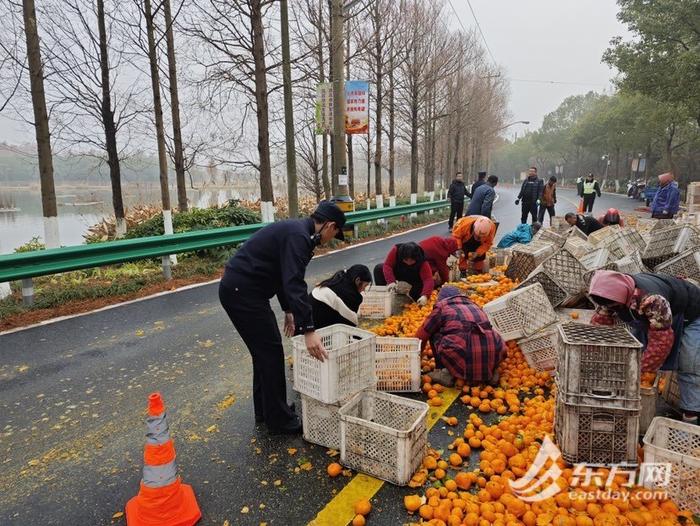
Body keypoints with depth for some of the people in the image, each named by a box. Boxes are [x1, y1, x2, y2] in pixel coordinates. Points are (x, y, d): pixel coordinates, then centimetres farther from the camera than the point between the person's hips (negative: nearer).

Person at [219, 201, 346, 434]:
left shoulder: (296, 230, 15)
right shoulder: (298, 236, -18)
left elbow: (284, 276, 24)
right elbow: (295, 284, -28)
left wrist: (288, 310, 28)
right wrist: (308, 330, -32)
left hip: (238, 288, 10)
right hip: (243, 292, -10)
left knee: (264, 351, 18)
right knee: (271, 352, -2)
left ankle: (265, 411, 31)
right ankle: (279, 420, 11)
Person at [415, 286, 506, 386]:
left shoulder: (441, 307, 14)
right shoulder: (474, 305, 28)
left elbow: (421, 335, 21)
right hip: (494, 354, 5)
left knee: (434, 334, 18)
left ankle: (445, 372, 8)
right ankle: (490, 371, 16)